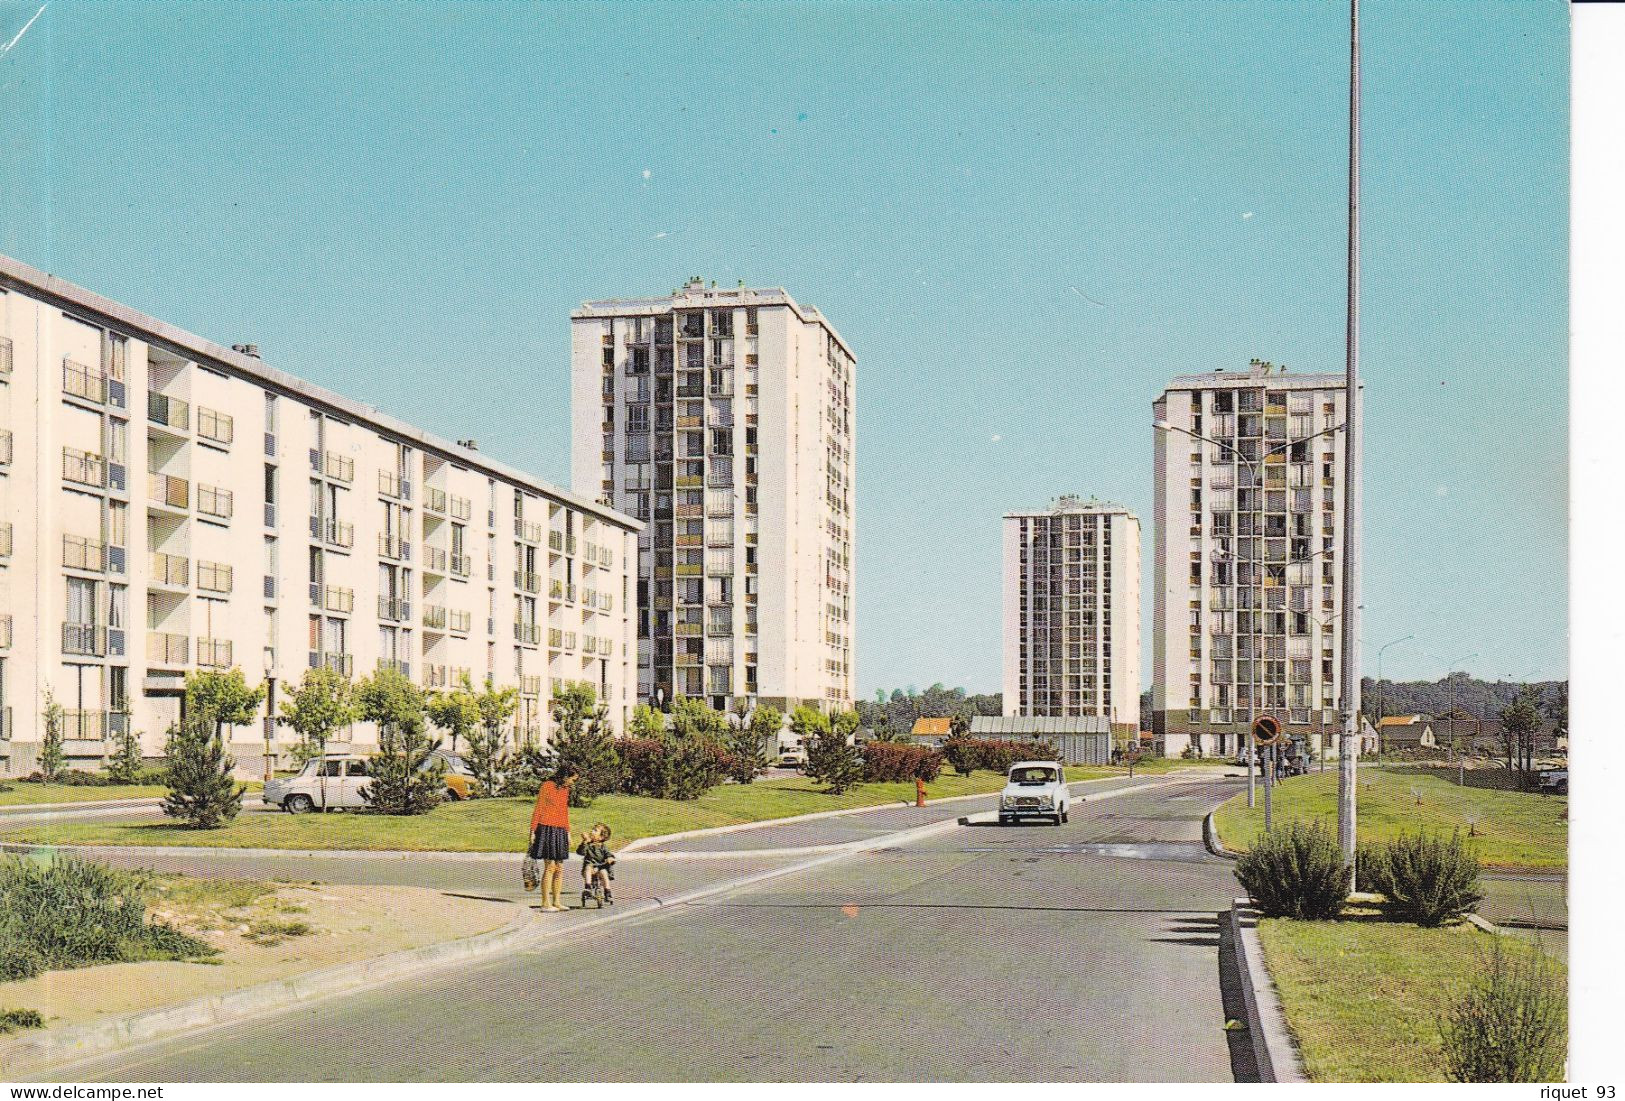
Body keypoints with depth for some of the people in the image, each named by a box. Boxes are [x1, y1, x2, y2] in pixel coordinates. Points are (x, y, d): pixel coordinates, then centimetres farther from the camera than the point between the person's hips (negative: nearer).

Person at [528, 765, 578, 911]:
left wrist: (568, 832, 22)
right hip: (547, 829, -7)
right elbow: (538, 810, -6)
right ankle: (545, 903, -4)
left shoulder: (565, 790, 15)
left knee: (560, 869, 6)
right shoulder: (547, 786, -6)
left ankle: (556, 902, 11)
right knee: (550, 867, -9)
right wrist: (533, 831, -8)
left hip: (560, 832, 7)